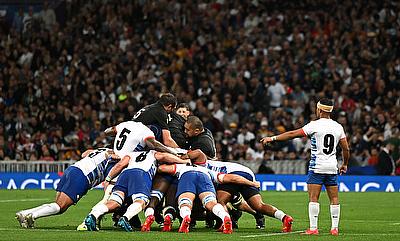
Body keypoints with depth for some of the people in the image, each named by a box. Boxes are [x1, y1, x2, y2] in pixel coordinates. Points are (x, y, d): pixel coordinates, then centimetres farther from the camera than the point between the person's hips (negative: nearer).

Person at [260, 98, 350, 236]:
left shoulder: (315, 125, -8)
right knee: (334, 198, 8)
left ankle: (313, 228, -10)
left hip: (317, 166, -5)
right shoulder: (338, 127, 6)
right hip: (332, 167, 5)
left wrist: (272, 138, 0)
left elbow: (293, 134, -6)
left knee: (313, 198, -5)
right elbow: (346, 149, 10)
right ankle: (335, 228, 6)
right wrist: (345, 164, 27)